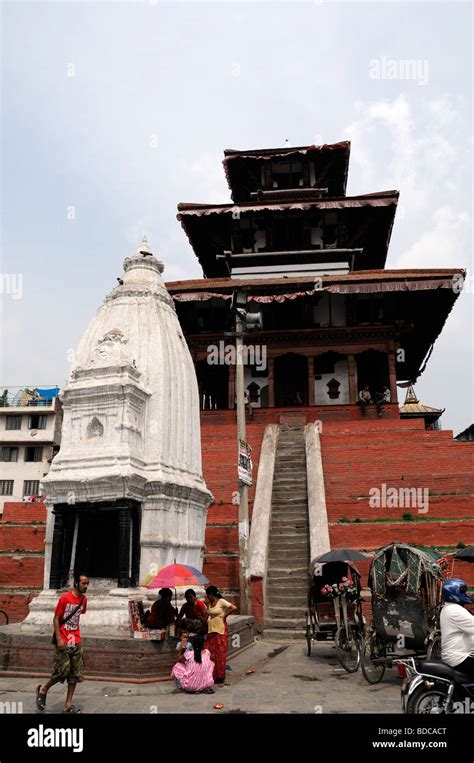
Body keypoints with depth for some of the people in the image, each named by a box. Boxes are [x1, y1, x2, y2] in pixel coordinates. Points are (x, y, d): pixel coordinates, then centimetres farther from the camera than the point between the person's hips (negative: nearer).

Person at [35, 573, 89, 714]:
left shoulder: (84, 599, 4)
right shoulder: (65, 598, -14)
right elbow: (56, 619, -11)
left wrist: (76, 636, 14)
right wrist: (59, 639, -17)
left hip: (76, 642, 6)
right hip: (63, 642, -6)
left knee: (76, 673, 5)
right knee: (62, 671, -5)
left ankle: (68, 704, 15)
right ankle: (43, 690, 21)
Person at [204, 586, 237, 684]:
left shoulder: (221, 602, -8)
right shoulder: (210, 604, 13)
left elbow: (234, 608, -16)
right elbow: (208, 615, 16)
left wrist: (224, 615, -10)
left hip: (220, 630, -7)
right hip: (211, 630, 7)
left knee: (220, 653, -1)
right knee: (210, 653, 5)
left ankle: (220, 677, 7)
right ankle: (212, 675, 14)